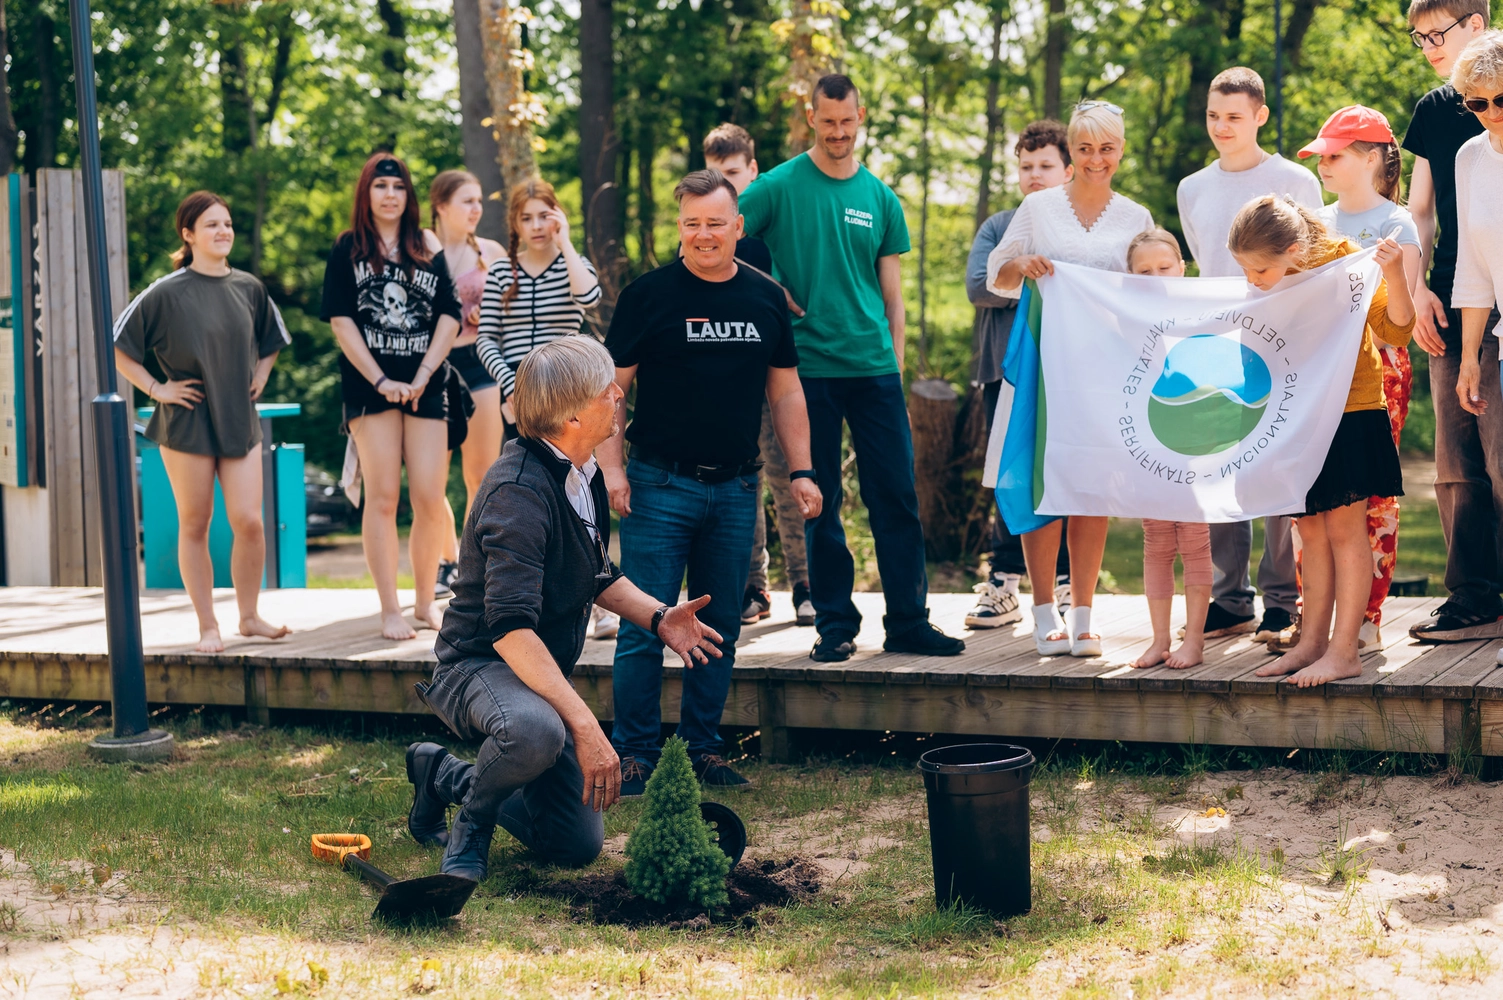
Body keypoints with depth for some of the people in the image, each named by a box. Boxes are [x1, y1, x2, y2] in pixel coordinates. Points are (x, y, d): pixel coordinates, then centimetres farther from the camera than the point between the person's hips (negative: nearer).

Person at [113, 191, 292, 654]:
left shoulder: (249, 288, 5)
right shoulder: (166, 293, -8)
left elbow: (271, 341, 25)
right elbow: (119, 346, -4)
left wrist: (260, 376, 11)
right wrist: (156, 389, -7)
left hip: (240, 420, 3)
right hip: (187, 424, -3)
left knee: (248, 521, -3)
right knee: (195, 525, 3)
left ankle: (250, 617, 13)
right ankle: (208, 627, 11)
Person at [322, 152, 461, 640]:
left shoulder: (429, 251, 13)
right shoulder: (348, 249, 7)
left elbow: (449, 316, 7)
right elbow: (340, 320, 0)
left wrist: (423, 374, -6)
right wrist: (380, 380, -9)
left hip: (426, 388, 2)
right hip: (370, 387, -2)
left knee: (430, 501, -3)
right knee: (383, 498, -2)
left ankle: (426, 600, 10)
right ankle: (390, 609, 1)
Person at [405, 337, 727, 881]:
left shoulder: (584, 475, 4)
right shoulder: (519, 491, -26)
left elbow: (596, 575, 21)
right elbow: (510, 628, -34)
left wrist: (658, 617, 2)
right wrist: (584, 723, -39)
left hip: (544, 674, 9)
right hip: (480, 667, -9)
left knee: (578, 846, 7)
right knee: (534, 729, -43)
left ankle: (445, 775, 27)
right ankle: (471, 824, -10)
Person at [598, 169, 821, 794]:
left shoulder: (765, 298, 9)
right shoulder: (648, 295, -3)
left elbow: (785, 390, 15)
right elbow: (612, 387, -2)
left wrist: (801, 471, 9)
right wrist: (611, 468, -10)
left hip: (736, 490, 4)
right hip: (660, 486, -4)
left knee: (721, 628, 9)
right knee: (645, 626, -4)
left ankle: (703, 750, 19)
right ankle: (635, 754, 5)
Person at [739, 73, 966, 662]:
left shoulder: (880, 198, 10)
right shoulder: (779, 187, 0)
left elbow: (892, 296, 12)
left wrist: (896, 369, 8)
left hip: (875, 368, 3)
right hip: (810, 366, -3)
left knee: (897, 496, 2)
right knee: (821, 503, 3)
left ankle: (908, 622, 9)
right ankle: (834, 625, 12)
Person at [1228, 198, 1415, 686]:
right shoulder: (1265, 286, 2)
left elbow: (1396, 330, -18)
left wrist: (1394, 273, -31)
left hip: (1351, 414, -6)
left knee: (1344, 527, -5)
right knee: (1311, 531, 10)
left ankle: (1344, 651, -3)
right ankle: (1313, 642, 17)